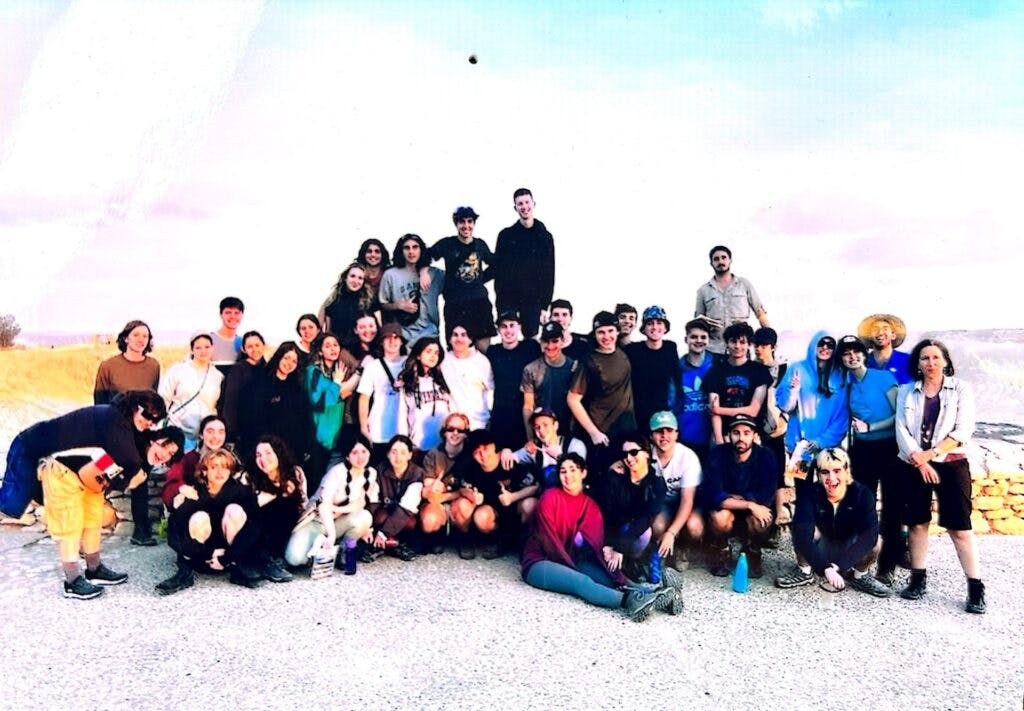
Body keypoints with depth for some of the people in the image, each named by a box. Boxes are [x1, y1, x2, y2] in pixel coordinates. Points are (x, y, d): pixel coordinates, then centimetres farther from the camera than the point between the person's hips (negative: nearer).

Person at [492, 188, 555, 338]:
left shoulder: (545, 237, 4)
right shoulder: (506, 235, 4)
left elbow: (549, 274, 3)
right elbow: (496, 268, 3)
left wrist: (545, 305, -2)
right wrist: (499, 298, -7)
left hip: (533, 300, 0)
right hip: (508, 299, 0)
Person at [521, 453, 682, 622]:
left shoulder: (590, 505, 3)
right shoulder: (550, 497, -11)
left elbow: (598, 542, -10)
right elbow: (549, 540, -15)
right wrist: (575, 571, -17)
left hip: (568, 561, 6)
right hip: (538, 563, -6)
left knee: (607, 577, -21)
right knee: (582, 582, -33)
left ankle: (652, 595, -39)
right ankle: (629, 601, -55)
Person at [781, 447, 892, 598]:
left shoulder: (862, 494, -24)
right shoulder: (810, 495, -27)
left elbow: (870, 534, -35)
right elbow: (802, 535, -38)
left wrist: (839, 565, -43)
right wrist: (826, 568, -50)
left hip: (849, 550, 1)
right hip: (820, 551, -1)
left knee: (875, 542, -28)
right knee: (801, 528, -29)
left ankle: (859, 575, 3)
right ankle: (805, 572, -4)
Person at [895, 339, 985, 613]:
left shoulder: (961, 389, 2)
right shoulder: (906, 392, 8)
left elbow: (963, 430, -7)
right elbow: (901, 430, 0)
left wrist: (931, 453, -15)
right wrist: (919, 460, -12)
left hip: (951, 464, -2)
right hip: (915, 465, 3)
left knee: (959, 526, -6)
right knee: (917, 522, 7)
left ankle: (976, 588, 2)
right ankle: (918, 579, 17)